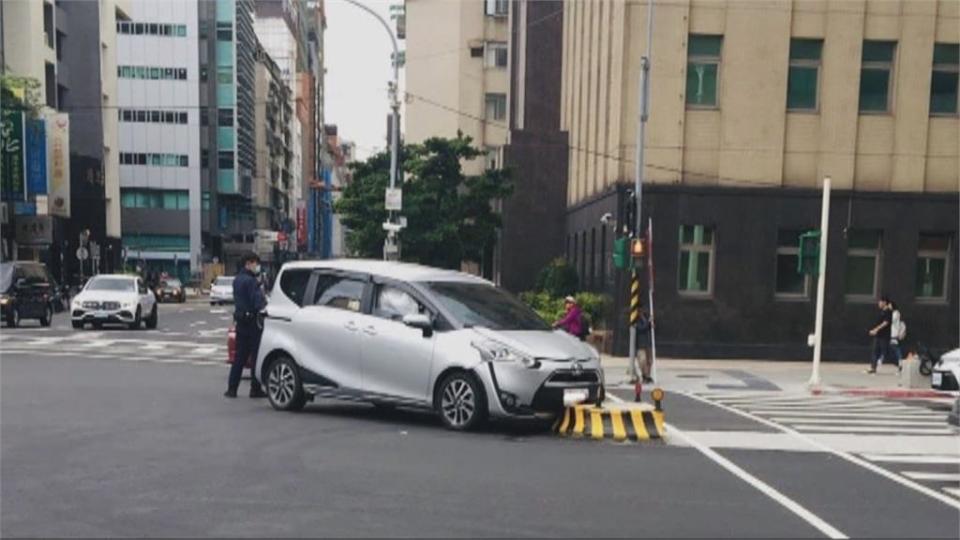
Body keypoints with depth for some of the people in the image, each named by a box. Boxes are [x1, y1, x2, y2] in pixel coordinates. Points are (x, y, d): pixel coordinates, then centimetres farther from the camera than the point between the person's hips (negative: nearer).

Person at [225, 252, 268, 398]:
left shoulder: (237, 280, 13)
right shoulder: (250, 281, -16)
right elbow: (258, 303, -23)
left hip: (240, 321, 9)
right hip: (252, 322, -9)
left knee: (239, 357, 13)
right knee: (256, 356, 0)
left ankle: (232, 388, 13)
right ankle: (255, 389, 4)